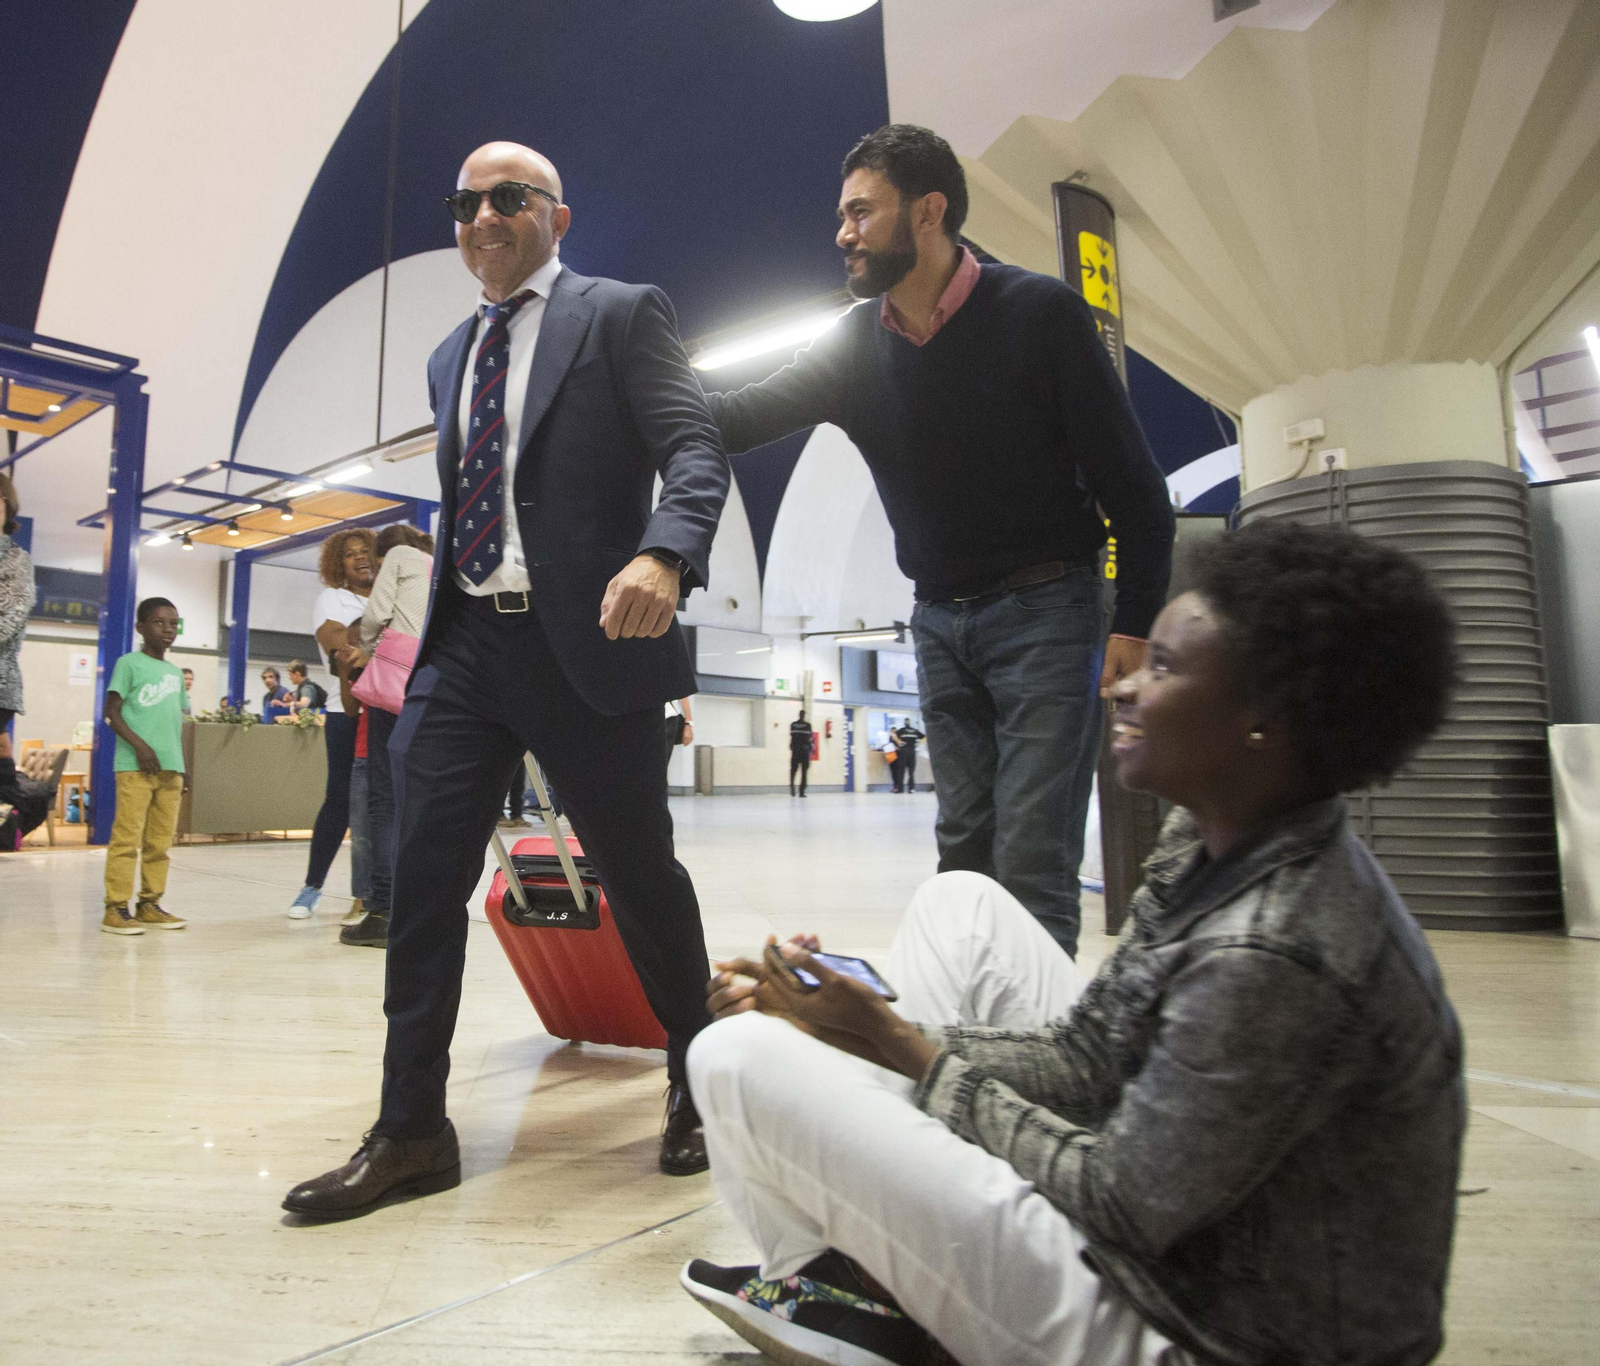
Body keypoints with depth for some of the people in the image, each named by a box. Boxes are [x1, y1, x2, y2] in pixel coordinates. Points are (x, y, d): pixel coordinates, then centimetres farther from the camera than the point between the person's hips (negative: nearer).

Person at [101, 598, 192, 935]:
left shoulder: (176, 673, 18)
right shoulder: (129, 663, 0)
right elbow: (112, 712, -5)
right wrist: (139, 745, -16)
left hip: (170, 767, 6)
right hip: (135, 765, -6)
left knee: (160, 840, 8)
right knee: (127, 836, -6)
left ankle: (149, 904, 16)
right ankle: (116, 907, 0)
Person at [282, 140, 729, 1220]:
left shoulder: (622, 314, 3)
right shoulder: (451, 356, 22)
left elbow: (695, 449, -10)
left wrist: (665, 554, -29)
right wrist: (443, 618, 17)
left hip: (585, 645, -6)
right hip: (464, 645, 6)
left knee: (641, 875, 5)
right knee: (422, 877, 0)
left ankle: (699, 1088, 27)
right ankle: (412, 1129, 14)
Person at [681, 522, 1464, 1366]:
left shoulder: (1274, 957, -31)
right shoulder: (1211, 848, -3)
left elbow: (1119, 1207, -22)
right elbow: (1084, 1059, 0)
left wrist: (919, 1056, -11)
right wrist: (888, 1032, -6)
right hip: (1191, 1226, 9)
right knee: (960, 902, 9)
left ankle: (840, 1283, 19)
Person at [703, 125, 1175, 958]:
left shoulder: (1038, 312, -8)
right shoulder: (856, 346, 6)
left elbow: (1131, 482, -8)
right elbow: (743, 416, -2)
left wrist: (1133, 624, -11)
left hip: (1045, 609, -4)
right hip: (940, 620, 5)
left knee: (1031, 861, -10)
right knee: (963, 852, 9)